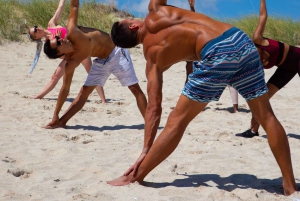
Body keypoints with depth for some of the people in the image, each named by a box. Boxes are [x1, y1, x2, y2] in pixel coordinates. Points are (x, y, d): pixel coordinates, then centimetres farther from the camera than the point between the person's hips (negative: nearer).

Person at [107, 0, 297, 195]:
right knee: (267, 116, 12)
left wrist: (145, 151, 12)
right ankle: (290, 185, 16)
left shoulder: (153, 57, 14)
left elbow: (154, 108, 10)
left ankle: (135, 178, 15)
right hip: (241, 40, 4)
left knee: (178, 120, 8)